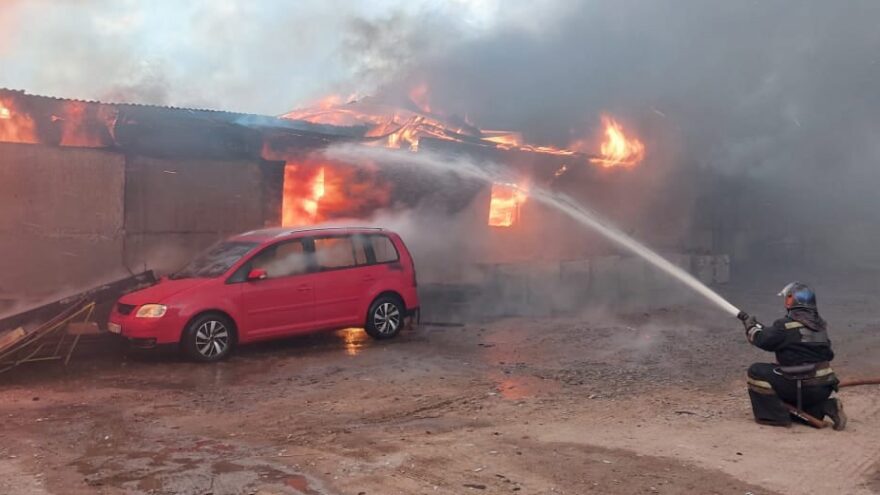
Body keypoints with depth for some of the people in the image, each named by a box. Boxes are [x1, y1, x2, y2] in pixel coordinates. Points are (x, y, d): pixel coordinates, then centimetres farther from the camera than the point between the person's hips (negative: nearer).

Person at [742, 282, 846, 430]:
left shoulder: (786, 325, -15)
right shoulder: (820, 324, 8)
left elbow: (762, 340, -8)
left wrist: (751, 326, 14)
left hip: (803, 388, -7)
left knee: (757, 371, 0)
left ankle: (776, 416, 2)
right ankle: (827, 406, 12)